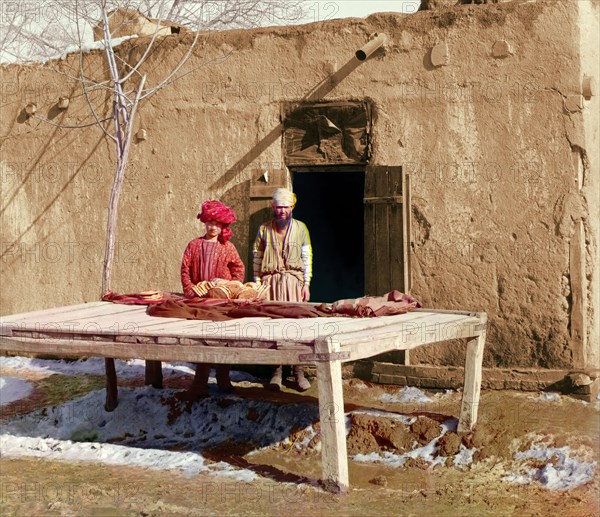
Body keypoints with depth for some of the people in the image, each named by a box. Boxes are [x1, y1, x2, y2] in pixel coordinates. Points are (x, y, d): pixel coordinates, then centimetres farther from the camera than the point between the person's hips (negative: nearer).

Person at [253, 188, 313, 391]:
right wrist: (257, 284, 4)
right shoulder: (264, 230, 9)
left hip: (293, 280, 0)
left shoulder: (300, 228, 9)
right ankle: (277, 371, 4)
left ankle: (299, 371, -2)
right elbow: (257, 259, 11)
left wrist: (306, 283, 2)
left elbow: (307, 257, 10)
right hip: (270, 282, 1)